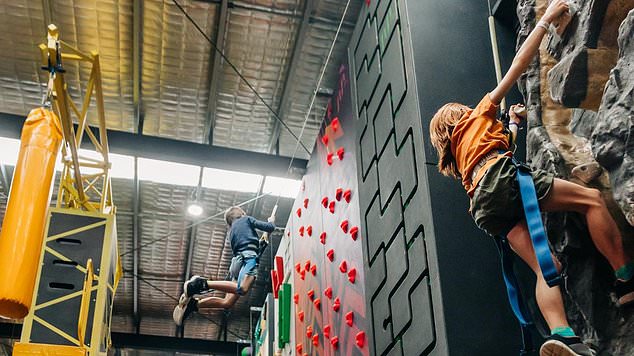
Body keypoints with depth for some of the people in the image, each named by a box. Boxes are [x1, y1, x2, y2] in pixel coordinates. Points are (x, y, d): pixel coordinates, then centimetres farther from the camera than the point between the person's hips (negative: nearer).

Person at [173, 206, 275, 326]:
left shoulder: (232, 231, 35)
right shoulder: (246, 219, 18)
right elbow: (269, 228, 11)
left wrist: (261, 241, 46)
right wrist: (271, 221, 35)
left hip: (237, 260, 8)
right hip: (249, 257, -8)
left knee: (227, 302, -3)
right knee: (242, 289, -33)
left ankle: (192, 303, -8)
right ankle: (204, 283, -36)